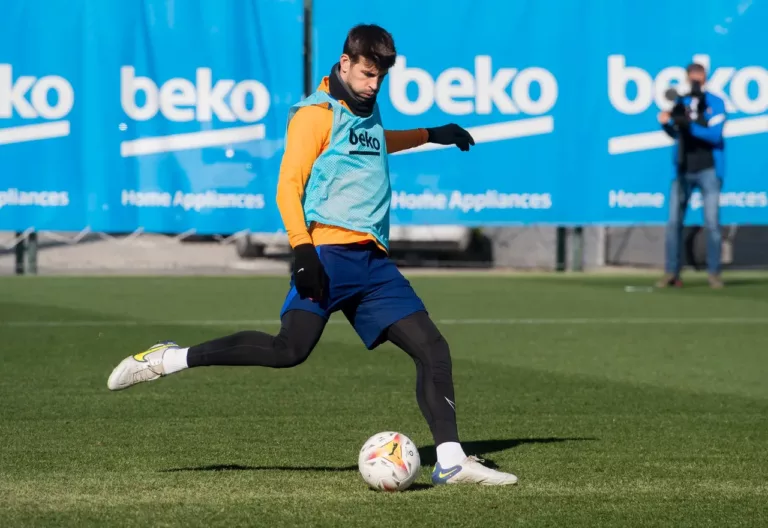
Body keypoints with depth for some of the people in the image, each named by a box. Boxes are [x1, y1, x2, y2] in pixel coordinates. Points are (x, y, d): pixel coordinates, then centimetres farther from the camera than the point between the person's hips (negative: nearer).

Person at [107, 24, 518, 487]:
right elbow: (289, 186, -9)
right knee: (290, 349, -24)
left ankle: (452, 462, -6)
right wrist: (302, 249, -20)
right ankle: (166, 360, -14)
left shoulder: (367, 111, 23)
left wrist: (431, 135, 51)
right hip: (330, 251, -8)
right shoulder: (317, 114, -2)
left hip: (373, 261, 8)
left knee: (432, 347, -4)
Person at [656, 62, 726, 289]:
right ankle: (671, 273, 2)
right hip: (683, 170, 3)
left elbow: (715, 135, -14)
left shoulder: (715, 104, -3)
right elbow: (675, 133, 6)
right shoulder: (681, 103, 8)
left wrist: (689, 125, -27)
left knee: (712, 223, -4)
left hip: (708, 170, -3)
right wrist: (666, 122, -16)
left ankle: (714, 273, 3)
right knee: (673, 222, -2)